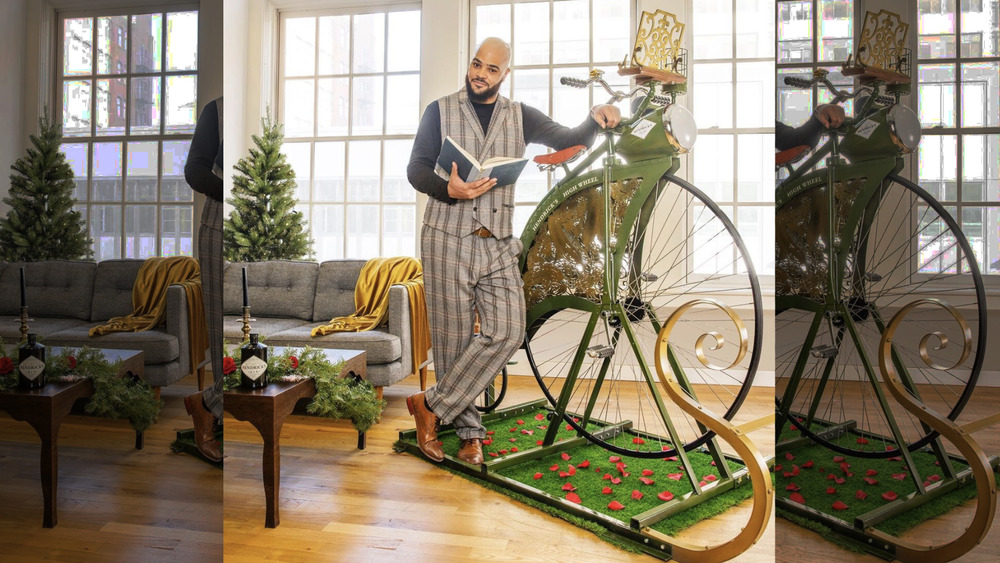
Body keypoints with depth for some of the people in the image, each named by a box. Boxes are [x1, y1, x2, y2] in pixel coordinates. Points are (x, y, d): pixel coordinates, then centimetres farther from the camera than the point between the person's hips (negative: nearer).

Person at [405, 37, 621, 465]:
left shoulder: (520, 117, 14)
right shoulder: (440, 111, 8)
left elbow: (569, 141, 8)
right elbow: (416, 169, 0)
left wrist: (595, 121, -13)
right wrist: (448, 189, -20)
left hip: (498, 245, 3)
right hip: (448, 241, -2)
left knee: (507, 334, -11)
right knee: (453, 340, 0)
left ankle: (431, 405, 2)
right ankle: (470, 433, 16)